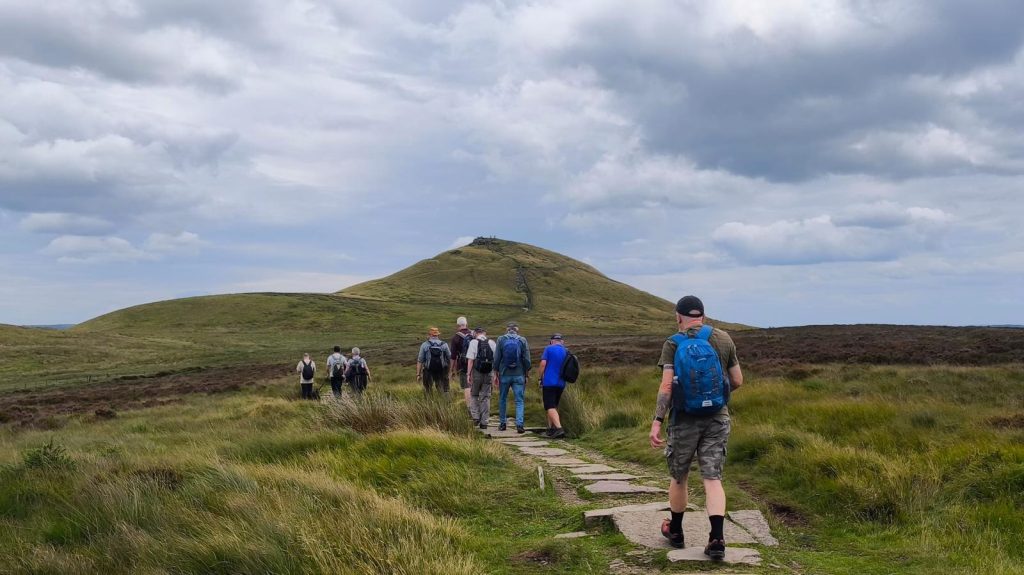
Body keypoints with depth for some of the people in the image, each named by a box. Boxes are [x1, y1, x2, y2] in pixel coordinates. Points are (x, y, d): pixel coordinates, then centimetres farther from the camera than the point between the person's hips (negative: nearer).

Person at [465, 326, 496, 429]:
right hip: (488, 374, 2)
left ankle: (476, 417, 6)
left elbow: (470, 360, -9)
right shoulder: (492, 343, 5)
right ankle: (484, 422, 8)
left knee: (474, 395, 16)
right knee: (485, 397, 8)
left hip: (477, 373, -2)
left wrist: (469, 374, -6)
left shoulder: (474, 342, -3)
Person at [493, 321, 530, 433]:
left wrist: (496, 374, 6)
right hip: (519, 375, -1)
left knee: (503, 399, 14)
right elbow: (526, 360, -1)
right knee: (519, 400, 1)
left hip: (504, 374, 1)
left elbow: (496, 359, -2)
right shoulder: (522, 340, -1)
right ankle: (519, 424, -11)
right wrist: (527, 375, 7)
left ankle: (502, 423, 19)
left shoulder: (501, 339, -1)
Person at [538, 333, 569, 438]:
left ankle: (559, 428, -25)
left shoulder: (548, 349, -3)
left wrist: (541, 378, -1)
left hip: (549, 382, -5)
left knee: (550, 407, -9)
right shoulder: (566, 352, 10)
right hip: (561, 383, 5)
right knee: (554, 406, 20)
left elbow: (543, 364, -10)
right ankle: (551, 428, 23)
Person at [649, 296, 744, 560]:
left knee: (678, 476, 16)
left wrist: (657, 422, -17)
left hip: (685, 420, -1)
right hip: (717, 418, 1)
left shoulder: (673, 344, -7)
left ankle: (675, 531, 32)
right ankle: (717, 539, -10)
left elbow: (666, 386, -17)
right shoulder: (723, 339, 0)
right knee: (712, 478, 2)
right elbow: (737, 381, 5)